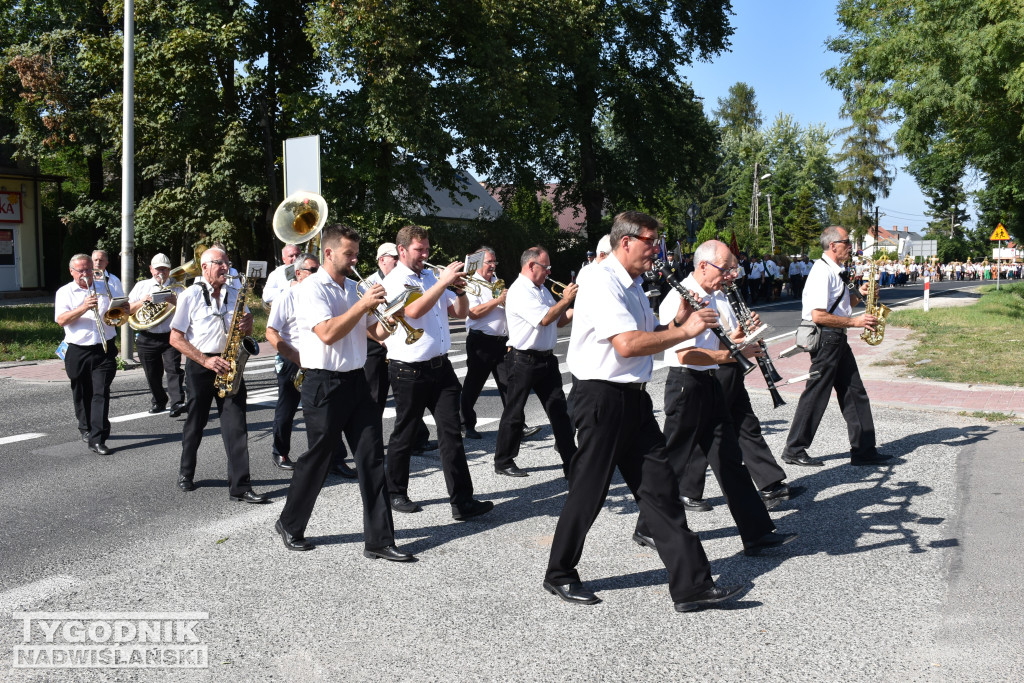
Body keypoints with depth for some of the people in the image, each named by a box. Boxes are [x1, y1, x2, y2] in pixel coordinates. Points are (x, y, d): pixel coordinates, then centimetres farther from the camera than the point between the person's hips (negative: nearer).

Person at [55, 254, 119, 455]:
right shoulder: (64, 292, 4)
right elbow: (61, 320, -10)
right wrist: (83, 308, -24)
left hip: (104, 349, 0)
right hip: (78, 351, 0)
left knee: (101, 393, -9)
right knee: (82, 394, 12)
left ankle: (97, 439, -12)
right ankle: (86, 428, 34)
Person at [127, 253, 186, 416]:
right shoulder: (141, 286, 13)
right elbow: (128, 310, 9)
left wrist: (174, 302, -18)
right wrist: (143, 301, -8)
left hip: (170, 336, -2)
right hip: (147, 338, 2)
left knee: (173, 368, -15)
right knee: (153, 374, 7)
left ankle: (177, 402, -23)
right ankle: (158, 402, 22)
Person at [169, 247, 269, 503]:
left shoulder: (235, 294, 11)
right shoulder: (190, 296, -2)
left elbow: (246, 328, 20)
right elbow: (176, 338, -5)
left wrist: (247, 322, -6)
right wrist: (206, 360, -15)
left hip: (229, 365, 3)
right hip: (200, 366, -3)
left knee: (235, 425, -5)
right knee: (196, 423, 10)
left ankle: (240, 486, -6)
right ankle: (185, 473, 33)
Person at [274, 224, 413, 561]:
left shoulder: (354, 288, 14)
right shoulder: (310, 288, -9)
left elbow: (377, 333, 13)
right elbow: (328, 333, -22)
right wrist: (362, 306, -21)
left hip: (356, 381, 7)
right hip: (324, 385, -7)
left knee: (372, 459, 2)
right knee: (316, 460, 6)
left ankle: (379, 540, 5)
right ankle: (290, 525, 28)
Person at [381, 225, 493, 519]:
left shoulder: (431, 276, 13)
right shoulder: (394, 282, -7)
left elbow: (459, 312, 14)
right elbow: (413, 311, -26)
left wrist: (460, 291, -6)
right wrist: (443, 282, -24)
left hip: (441, 367, 6)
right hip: (409, 371, -5)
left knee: (451, 432, -1)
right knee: (404, 435, 8)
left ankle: (462, 501, -1)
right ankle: (396, 493, 25)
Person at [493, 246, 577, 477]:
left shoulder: (542, 290, 14)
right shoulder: (519, 291, -15)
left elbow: (558, 321, 16)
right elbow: (544, 319, -23)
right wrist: (565, 300, -14)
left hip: (546, 359, 8)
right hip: (524, 360, -8)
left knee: (558, 408, 8)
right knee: (514, 412, 2)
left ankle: (570, 460, 13)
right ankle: (503, 462, 14)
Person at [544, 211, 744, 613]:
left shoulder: (632, 286, 17)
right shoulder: (600, 281, -15)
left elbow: (648, 340, 21)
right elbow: (627, 344, -25)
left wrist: (678, 321, 4)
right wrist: (685, 331, -17)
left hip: (633, 397, 9)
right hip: (602, 396, -9)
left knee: (660, 488, 5)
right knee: (589, 490, 2)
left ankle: (691, 584, 7)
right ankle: (559, 576, 21)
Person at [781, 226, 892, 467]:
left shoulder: (834, 271, 15)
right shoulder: (822, 272, -17)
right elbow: (818, 316, -24)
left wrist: (858, 295, 7)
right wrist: (854, 321, -19)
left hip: (837, 339, 10)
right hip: (825, 339, -10)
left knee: (854, 394, 9)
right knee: (816, 395, -3)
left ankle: (863, 450, 15)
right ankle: (794, 451, 7)